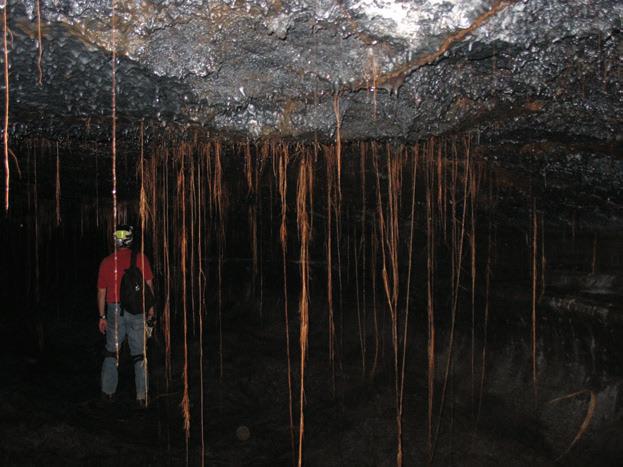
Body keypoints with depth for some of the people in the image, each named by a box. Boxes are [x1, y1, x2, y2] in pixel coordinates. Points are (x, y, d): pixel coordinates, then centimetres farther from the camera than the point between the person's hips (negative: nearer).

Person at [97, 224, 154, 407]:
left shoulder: (106, 262, -1)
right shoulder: (140, 258, -4)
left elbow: (101, 292, 2)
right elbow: (149, 285, -2)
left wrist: (102, 316, 10)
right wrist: (151, 307, 11)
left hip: (115, 311, 1)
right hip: (137, 311, -1)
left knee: (111, 352, 17)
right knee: (139, 354, 5)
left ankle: (108, 391, 23)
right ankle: (141, 396, 5)